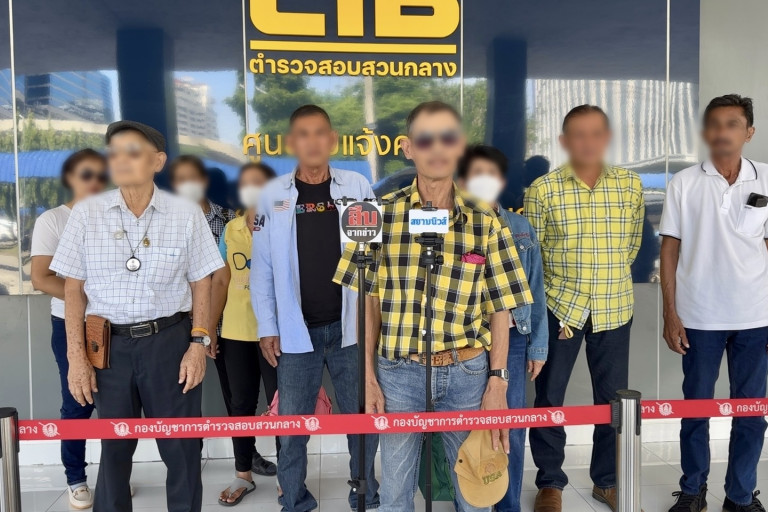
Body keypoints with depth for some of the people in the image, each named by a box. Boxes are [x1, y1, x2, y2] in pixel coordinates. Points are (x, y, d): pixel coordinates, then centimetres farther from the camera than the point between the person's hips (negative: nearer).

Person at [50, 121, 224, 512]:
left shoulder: (186, 214, -2)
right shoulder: (86, 214, 0)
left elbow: (201, 284, 3)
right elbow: (74, 289, 3)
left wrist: (199, 343, -4)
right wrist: (76, 356, -1)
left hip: (170, 341, 0)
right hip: (108, 345, 1)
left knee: (181, 447, 9)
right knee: (113, 448, 14)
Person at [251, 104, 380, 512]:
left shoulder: (358, 187, 1)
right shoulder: (272, 195, 1)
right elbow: (262, 268, 3)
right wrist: (267, 327, -1)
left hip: (350, 327, 0)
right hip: (296, 331, 0)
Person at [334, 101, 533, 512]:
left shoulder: (484, 220, -1)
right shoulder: (382, 212, -2)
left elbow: (499, 308, 2)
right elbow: (367, 302, 0)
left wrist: (498, 382, -3)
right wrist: (367, 377, -3)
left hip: (468, 374, 1)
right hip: (398, 372, 0)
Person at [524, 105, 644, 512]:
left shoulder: (631, 185, 0)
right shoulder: (543, 190, -7)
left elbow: (632, 242, 12)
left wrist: (611, 276, 10)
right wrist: (551, 291, -2)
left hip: (614, 307, 2)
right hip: (559, 306, -2)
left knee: (613, 397, 11)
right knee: (549, 396, 6)